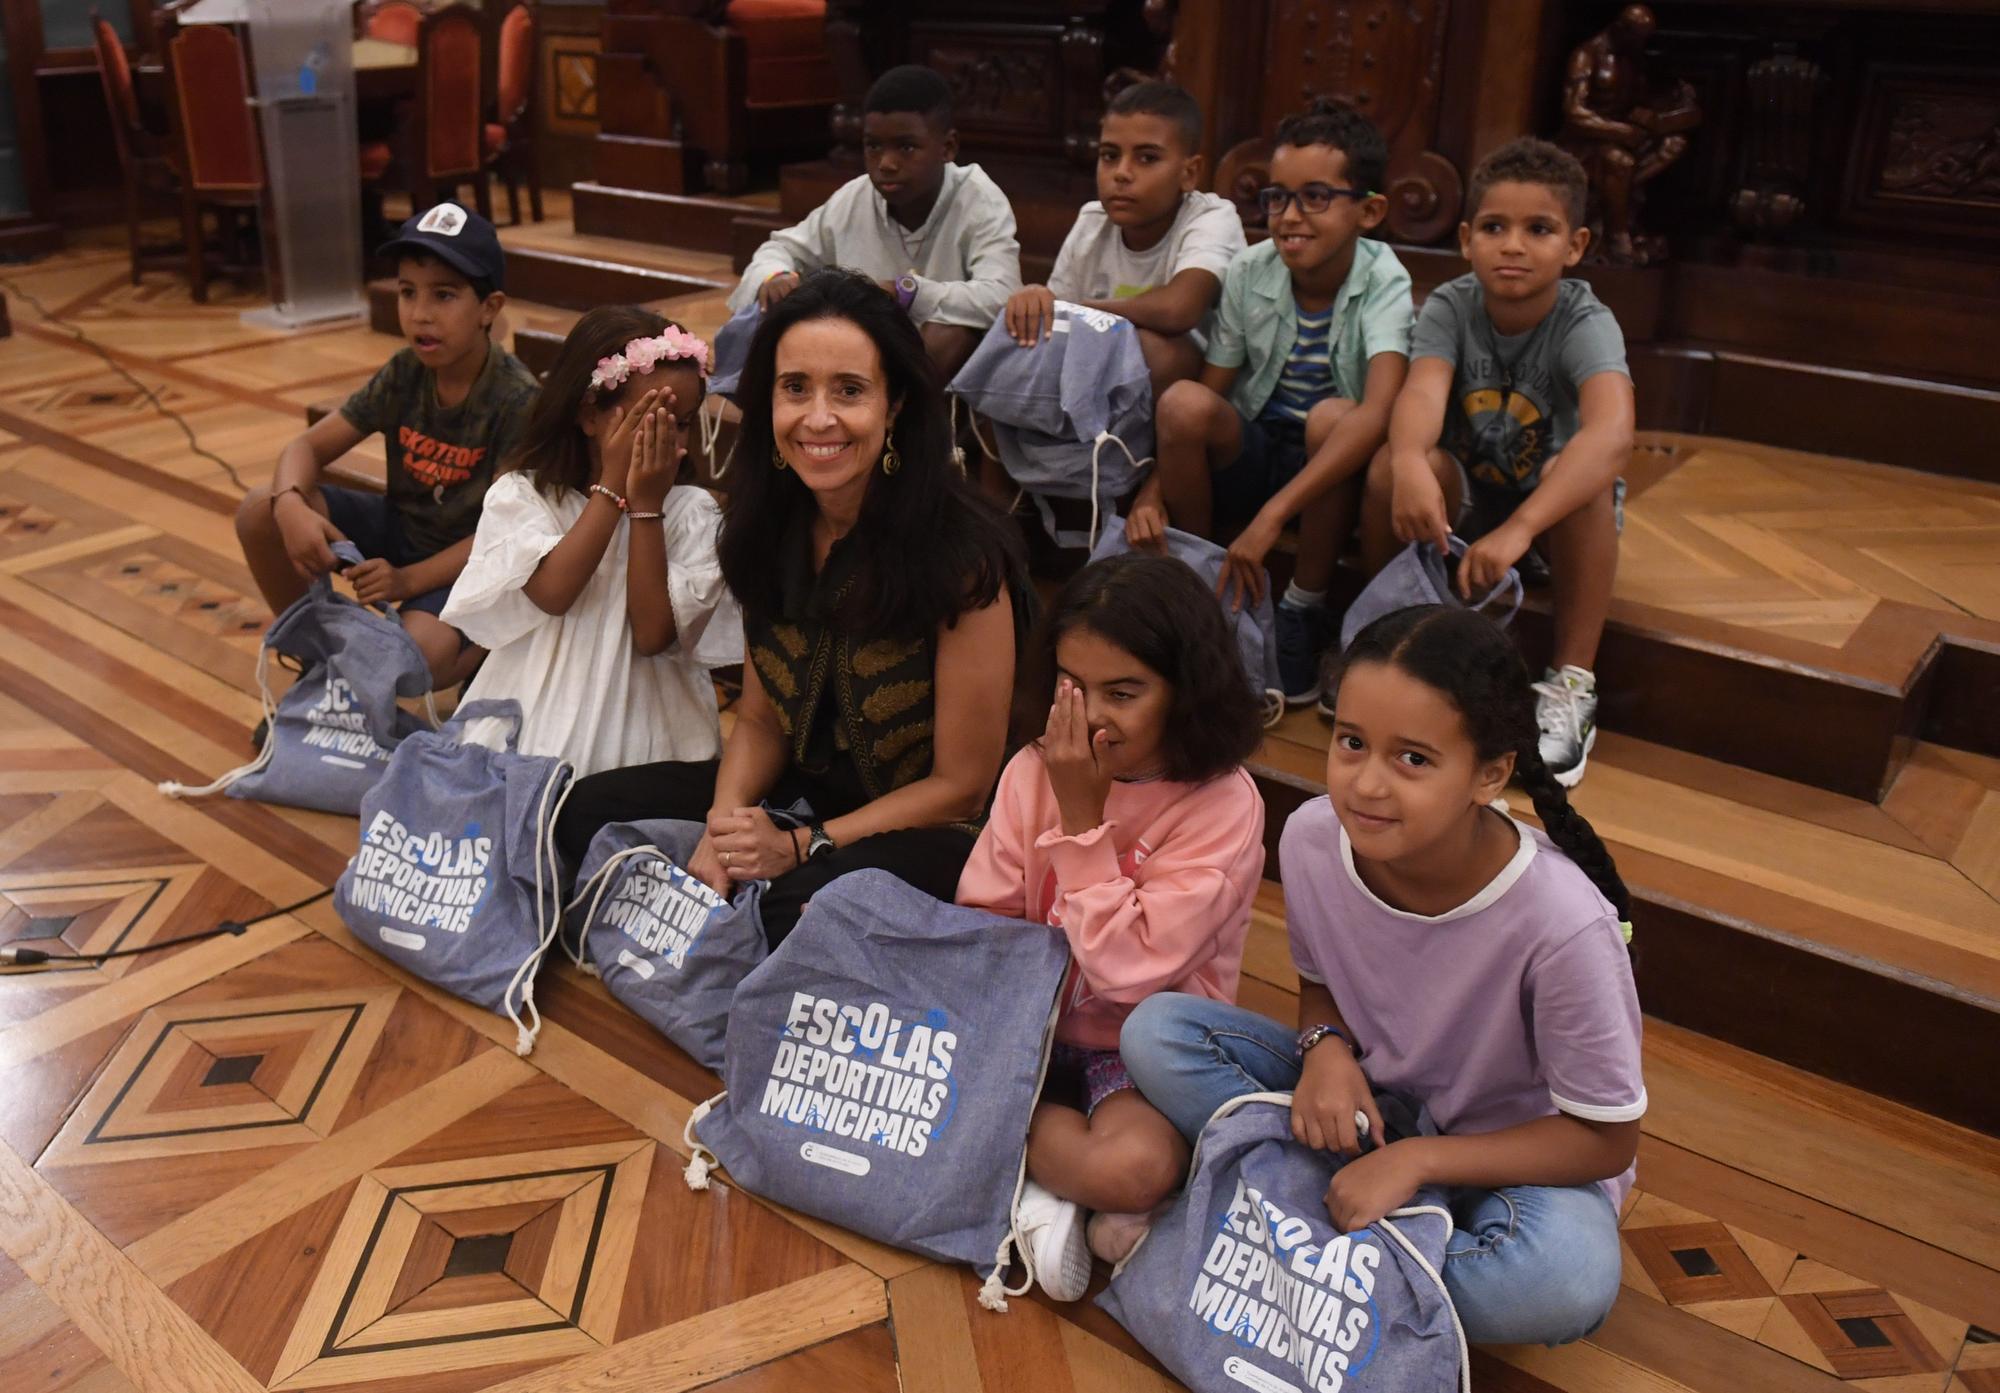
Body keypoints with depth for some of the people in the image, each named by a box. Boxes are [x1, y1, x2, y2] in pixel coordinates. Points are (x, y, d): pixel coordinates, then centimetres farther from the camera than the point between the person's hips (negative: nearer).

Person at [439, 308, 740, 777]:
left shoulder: (693, 513, 2)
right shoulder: (520, 494, 4)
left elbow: (654, 634, -8)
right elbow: (552, 592, -14)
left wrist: (646, 505, -10)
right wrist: (615, 486, -13)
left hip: (646, 738, 0)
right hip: (537, 729, 1)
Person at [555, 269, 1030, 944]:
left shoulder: (963, 555, -23)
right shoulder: (771, 527, -4)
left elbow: (961, 785, -15)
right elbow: (761, 720, 5)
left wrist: (801, 847, -20)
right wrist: (724, 827, -14)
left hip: (928, 832, -5)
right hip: (801, 790, 6)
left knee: (802, 906, -34)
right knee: (587, 811, -7)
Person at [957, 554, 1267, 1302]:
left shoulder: (1222, 805, -16)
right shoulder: (1033, 770, -2)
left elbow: (1128, 969, -22)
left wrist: (1082, 814, -21)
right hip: (1029, 1026, 5)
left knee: (1135, 1168, -35)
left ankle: (1022, 1157, -5)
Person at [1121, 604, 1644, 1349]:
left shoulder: (1561, 925, -30)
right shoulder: (1312, 839, -19)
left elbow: (1606, 1141, -17)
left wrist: (1417, 1160, -25)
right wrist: (1325, 1046, -20)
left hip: (1512, 1154, -3)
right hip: (1361, 1103, 4)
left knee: (1568, 1278, -38)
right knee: (1155, 1031, -16)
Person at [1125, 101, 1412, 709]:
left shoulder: (1383, 283, -19)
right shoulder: (1249, 273, -8)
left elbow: (1379, 410, -35)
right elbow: (1206, 394, -4)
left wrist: (1273, 515, -43)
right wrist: (1156, 486, -21)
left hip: (1332, 472, -2)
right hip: (1252, 456, 2)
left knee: (1331, 415, -35)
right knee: (1182, 401, -27)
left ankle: (1304, 609, -13)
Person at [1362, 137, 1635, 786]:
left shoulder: (1584, 323, -22)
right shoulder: (1450, 306, -15)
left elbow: (1612, 433, -41)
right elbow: (1422, 393, -35)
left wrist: (1519, 528, -55)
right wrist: (1409, 464, -59)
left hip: (1558, 511, -1)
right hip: (1467, 498, 2)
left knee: (1579, 473, -34)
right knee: (1390, 466, -28)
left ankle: (1571, 685, -24)